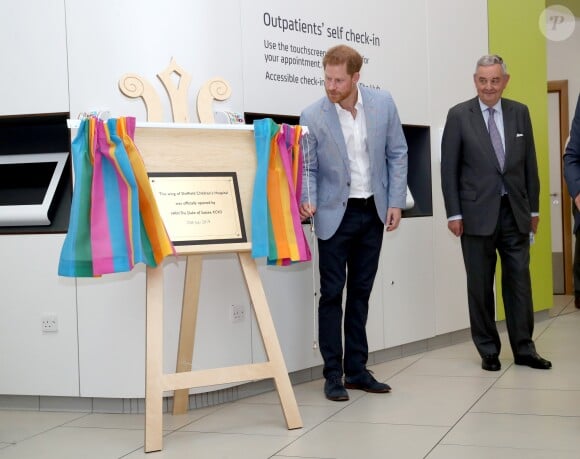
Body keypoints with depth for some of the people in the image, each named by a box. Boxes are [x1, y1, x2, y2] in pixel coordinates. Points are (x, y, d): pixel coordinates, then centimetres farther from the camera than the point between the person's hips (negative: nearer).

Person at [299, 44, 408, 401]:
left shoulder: (383, 104, -5)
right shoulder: (313, 116, -11)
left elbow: (397, 154, 3)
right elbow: (307, 167, -5)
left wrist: (396, 201, -2)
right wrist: (307, 200, -23)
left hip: (373, 211, 3)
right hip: (335, 213, -3)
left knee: (361, 292, 11)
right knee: (332, 294, -1)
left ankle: (357, 369, 19)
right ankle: (333, 375, 7)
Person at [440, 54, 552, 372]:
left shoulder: (520, 113, 7)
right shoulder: (459, 115, -2)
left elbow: (530, 163, 10)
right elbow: (449, 168, -3)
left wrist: (533, 208, 9)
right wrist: (453, 213, -7)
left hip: (515, 211, 3)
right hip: (478, 213, -2)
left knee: (519, 281, 5)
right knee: (480, 285, 4)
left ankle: (523, 349, 14)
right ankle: (488, 351, 15)